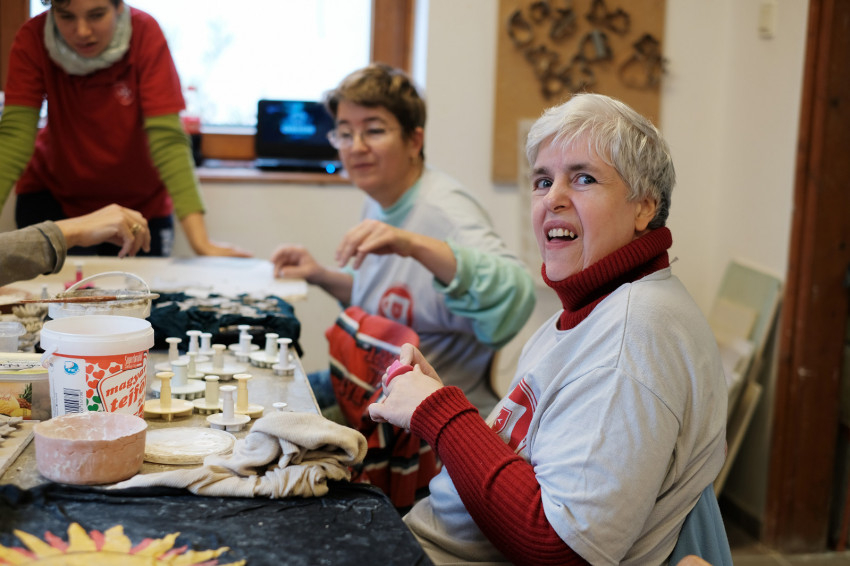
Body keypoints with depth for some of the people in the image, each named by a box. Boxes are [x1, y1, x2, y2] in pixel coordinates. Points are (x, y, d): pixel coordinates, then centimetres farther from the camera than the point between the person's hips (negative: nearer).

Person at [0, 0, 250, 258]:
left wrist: (200, 241, -39)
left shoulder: (144, 33, -24)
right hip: (56, 196, 0)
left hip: (139, 202, 0)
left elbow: (166, 138, -30)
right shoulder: (32, 39, -20)